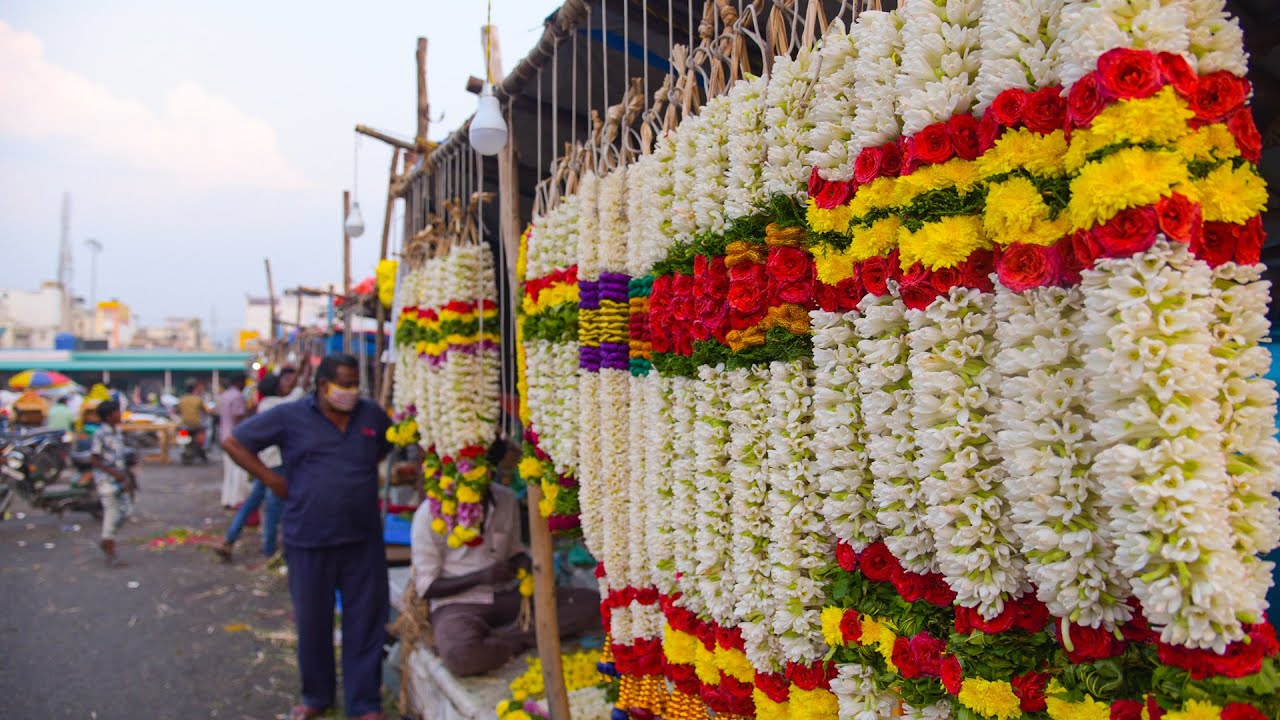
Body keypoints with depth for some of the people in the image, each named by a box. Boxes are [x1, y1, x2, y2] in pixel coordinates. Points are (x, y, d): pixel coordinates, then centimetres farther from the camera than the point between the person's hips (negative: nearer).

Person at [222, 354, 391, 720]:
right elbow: (234, 443, 2)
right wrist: (272, 479, -4)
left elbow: (388, 446, 24)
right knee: (312, 622, 14)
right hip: (309, 540, -1)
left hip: (364, 539, 1)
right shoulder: (290, 416, -5)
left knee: (365, 622, 6)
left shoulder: (373, 415, 3)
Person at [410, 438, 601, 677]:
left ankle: (492, 641, -19)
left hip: (506, 596, 5)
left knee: (590, 603, -14)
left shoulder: (506, 499, 3)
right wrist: (480, 577, -21)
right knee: (462, 655, -41)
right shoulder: (430, 514, -10)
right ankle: (518, 643, -10)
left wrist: (524, 564, -8)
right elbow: (426, 586, -7)